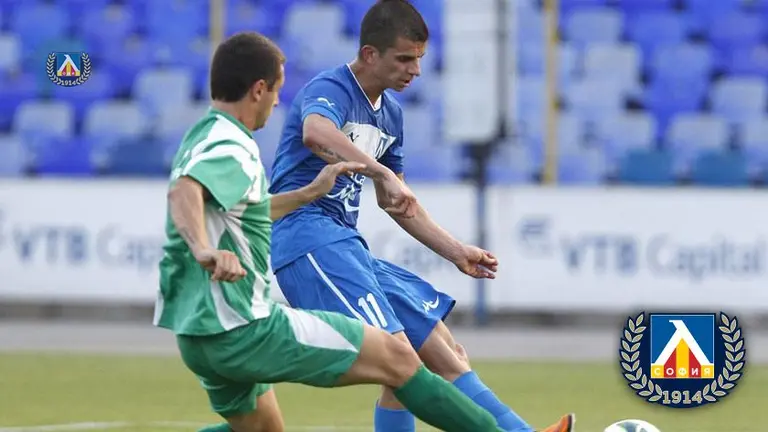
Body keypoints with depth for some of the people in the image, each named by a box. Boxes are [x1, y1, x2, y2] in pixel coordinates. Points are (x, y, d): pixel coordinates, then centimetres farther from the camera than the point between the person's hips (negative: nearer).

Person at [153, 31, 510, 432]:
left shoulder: (201, 139, 15)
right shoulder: (231, 148, -15)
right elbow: (183, 193, -37)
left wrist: (309, 193, 32)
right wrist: (204, 249, -54)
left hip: (198, 335, 10)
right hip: (242, 328, -10)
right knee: (395, 356, -5)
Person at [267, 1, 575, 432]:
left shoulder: (390, 111, 16)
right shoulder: (330, 90, -12)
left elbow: (396, 200, 29)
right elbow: (315, 133, -39)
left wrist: (456, 251, 23)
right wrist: (383, 175, -46)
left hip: (345, 245, 10)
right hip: (308, 238, -10)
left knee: (443, 352, 11)